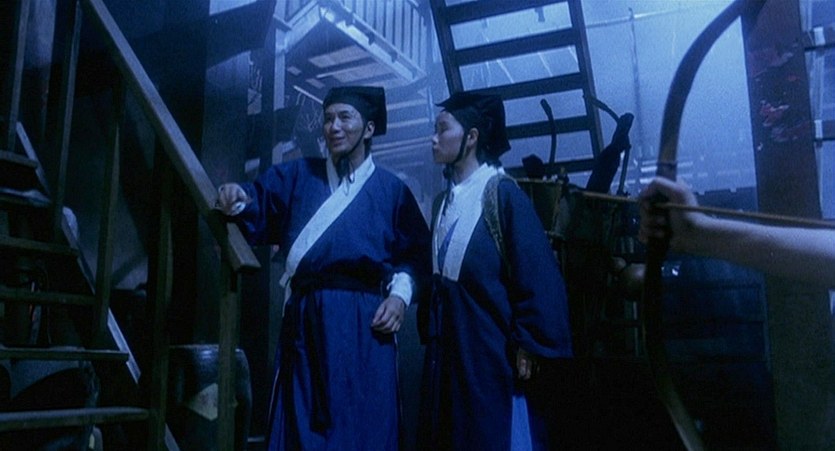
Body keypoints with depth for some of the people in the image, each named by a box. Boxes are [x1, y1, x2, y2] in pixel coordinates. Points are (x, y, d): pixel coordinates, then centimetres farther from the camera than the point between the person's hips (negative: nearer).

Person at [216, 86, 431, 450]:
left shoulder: (392, 190, 7)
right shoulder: (298, 175, 13)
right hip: (305, 319, 2)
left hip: (363, 324, -2)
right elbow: (258, 207, 1)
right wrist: (238, 198, -21)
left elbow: (417, 252, 4)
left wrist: (400, 293, -12)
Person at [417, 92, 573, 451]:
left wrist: (527, 344, -17)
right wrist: (428, 330, 14)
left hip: (489, 344, -7)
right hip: (447, 344, 7)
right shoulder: (445, 200, 10)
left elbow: (534, 273, -15)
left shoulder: (502, 193, -11)